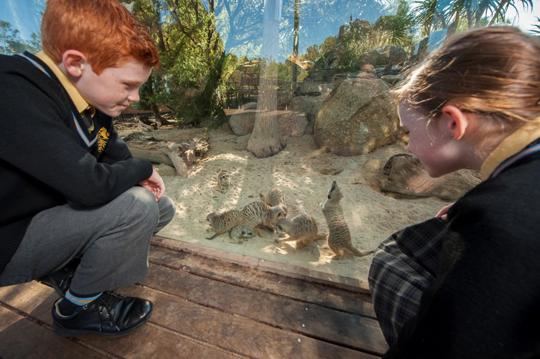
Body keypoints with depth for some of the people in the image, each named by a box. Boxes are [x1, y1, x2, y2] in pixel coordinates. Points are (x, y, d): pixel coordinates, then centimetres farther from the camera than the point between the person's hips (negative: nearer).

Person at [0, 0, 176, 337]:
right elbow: (90, 184, -36)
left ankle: (68, 269, 8)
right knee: (136, 206, -28)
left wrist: (141, 180, -12)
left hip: (54, 213, 7)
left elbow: (117, 155, 7)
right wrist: (144, 169, -18)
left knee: (162, 207, 2)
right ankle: (78, 308, -2)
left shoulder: (88, 98, -4)